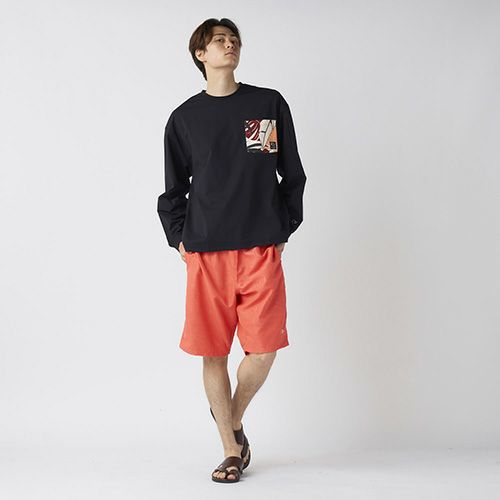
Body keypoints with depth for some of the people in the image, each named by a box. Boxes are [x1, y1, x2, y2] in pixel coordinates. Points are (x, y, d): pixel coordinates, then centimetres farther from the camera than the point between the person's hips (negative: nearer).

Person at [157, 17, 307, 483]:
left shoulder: (270, 104, 9)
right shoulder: (184, 117, 10)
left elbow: (293, 175, 11)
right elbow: (173, 189, 14)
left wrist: (284, 229, 5)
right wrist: (179, 238, 4)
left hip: (261, 251, 0)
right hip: (205, 253, 0)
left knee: (263, 350, -2)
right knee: (213, 354, 2)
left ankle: (233, 420, 27)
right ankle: (231, 450, 17)